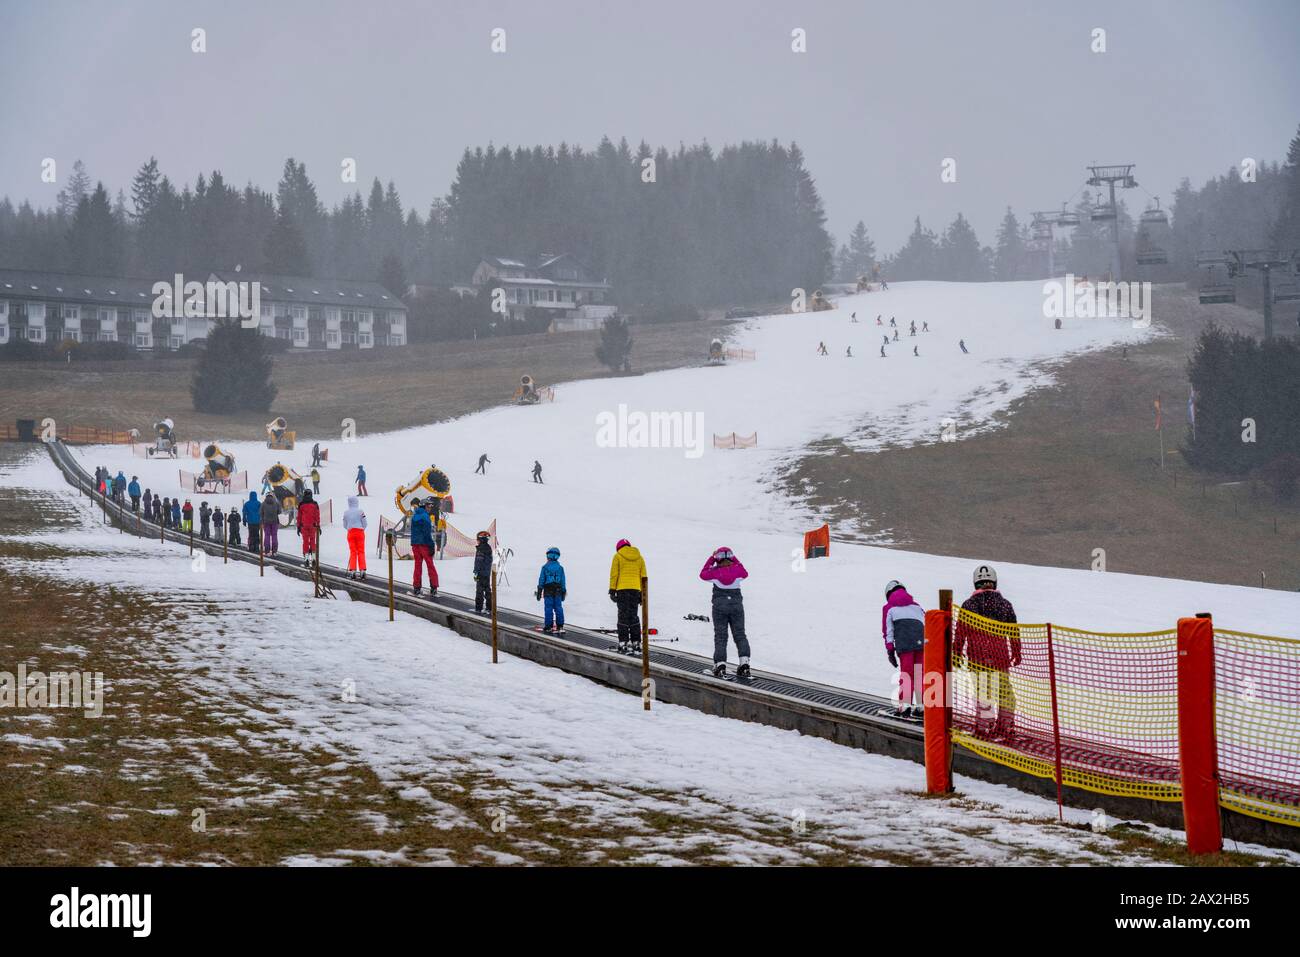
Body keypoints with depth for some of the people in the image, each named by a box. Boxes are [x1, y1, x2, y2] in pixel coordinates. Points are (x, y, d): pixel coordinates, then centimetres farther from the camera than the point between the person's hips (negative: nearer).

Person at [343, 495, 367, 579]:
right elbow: (364, 523, -4)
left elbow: (344, 525, 6)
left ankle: (352, 570, 0)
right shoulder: (360, 511, -7)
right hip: (360, 532, -2)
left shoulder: (346, 513, 0)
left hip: (350, 532, 2)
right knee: (361, 552, 3)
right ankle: (362, 570, -4)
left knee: (352, 552, 8)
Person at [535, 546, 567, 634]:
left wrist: (539, 592, 4)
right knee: (558, 608, 5)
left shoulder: (545, 567, -4)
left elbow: (541, 581, -2)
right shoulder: (560, 568, 3)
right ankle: (560, 626, 4)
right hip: (558, 591, 2)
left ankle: (548, 627, 1)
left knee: (548, 608, 0)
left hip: (548, 591, -2)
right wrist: (563, 592, 14)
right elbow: (563, 582, 7)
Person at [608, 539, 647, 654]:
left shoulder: (618, 556, 2)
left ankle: (623, 642, -8)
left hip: (622, 589, -4)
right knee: (633, 616, 10)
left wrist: (612, 590, -1)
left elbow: (614, 574, -4)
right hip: (635, 589, 4)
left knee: (623, 616, -2)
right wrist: (642, 594, 16)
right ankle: (636, 642, 8)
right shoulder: (639, 557, 14)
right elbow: (643, 576, 13)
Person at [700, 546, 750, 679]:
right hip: (736, 604, 2)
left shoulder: (716, 572, -9)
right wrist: (735, 560, 21)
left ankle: (720, 664, -8)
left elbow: (703, 574, 10)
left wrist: (711, 559, 13)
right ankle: (744, 662, -5)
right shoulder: (737, 570, -5)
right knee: (739, 634, 7)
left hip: (720, 605, -2)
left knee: (720, 636, 3)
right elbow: (745, 573, 18)